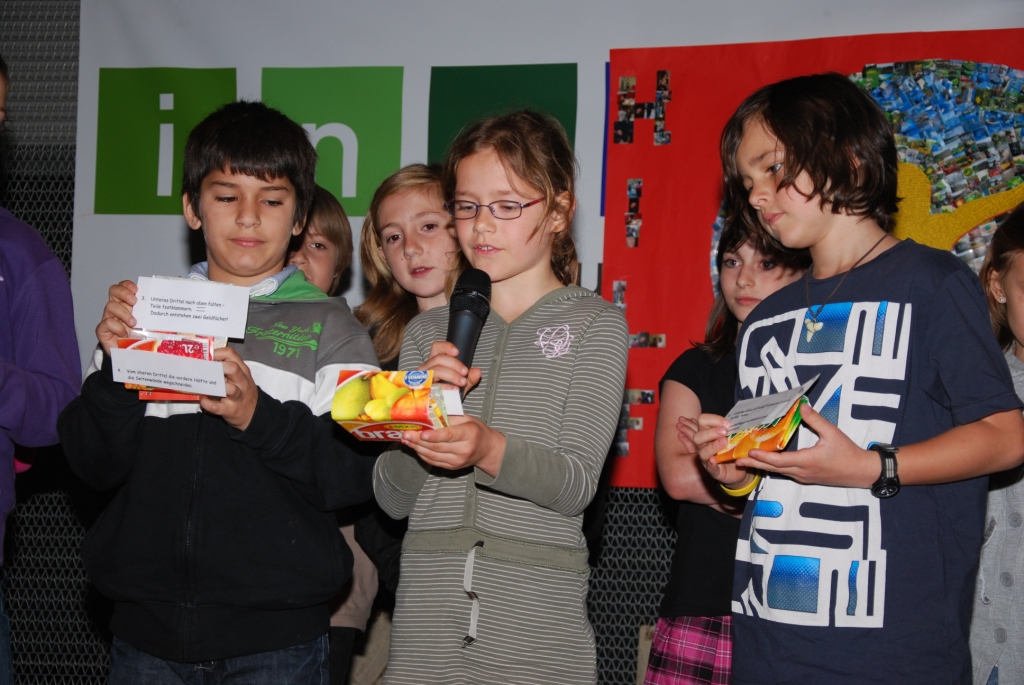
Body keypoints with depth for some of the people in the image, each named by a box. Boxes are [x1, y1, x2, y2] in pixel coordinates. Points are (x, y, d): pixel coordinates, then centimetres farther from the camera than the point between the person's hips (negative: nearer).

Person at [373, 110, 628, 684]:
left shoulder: (594, 323, 3)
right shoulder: (428, 332, 11)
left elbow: (577, 482, -8)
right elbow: (394, 498, 7)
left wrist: (491, 451, -26)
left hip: (539, 617, -2)